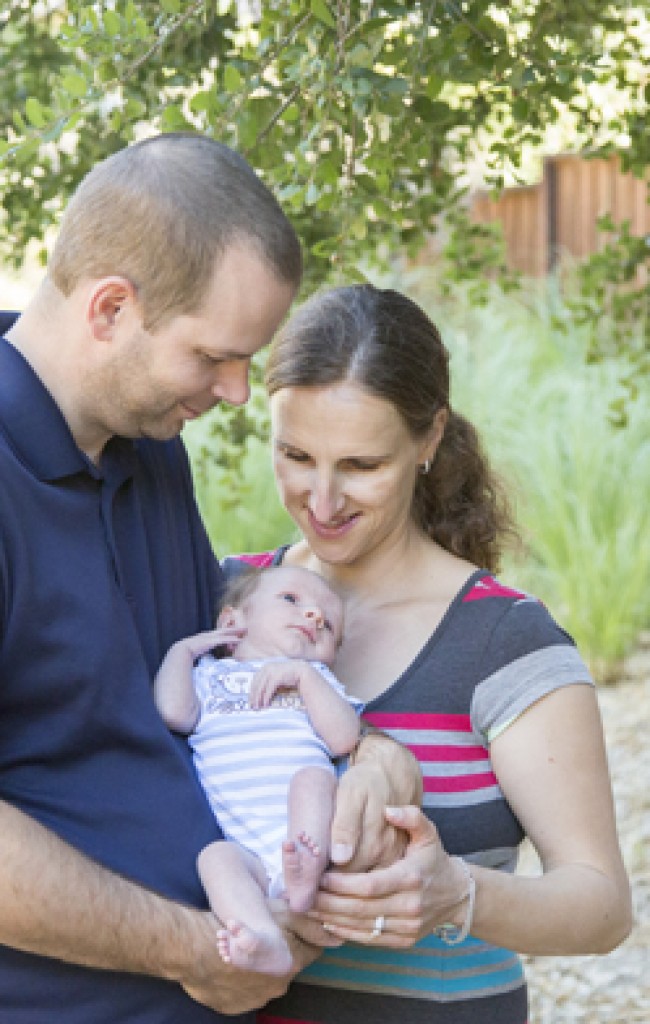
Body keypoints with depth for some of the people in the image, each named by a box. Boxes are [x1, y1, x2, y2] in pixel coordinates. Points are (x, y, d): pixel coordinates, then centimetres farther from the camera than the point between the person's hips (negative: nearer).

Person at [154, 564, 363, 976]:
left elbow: (344, 738, 7)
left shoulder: (316, 678, 28)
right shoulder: (208, 674, 26)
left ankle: (306, 879, -44)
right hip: (246, 847, -1)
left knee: (313, 776, -27)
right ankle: (268, 941, -50)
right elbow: (174, 713, 2)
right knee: (215, 856, -30)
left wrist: (302, 674, 1)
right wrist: (182, 649, 16)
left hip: (312, 832, 1)